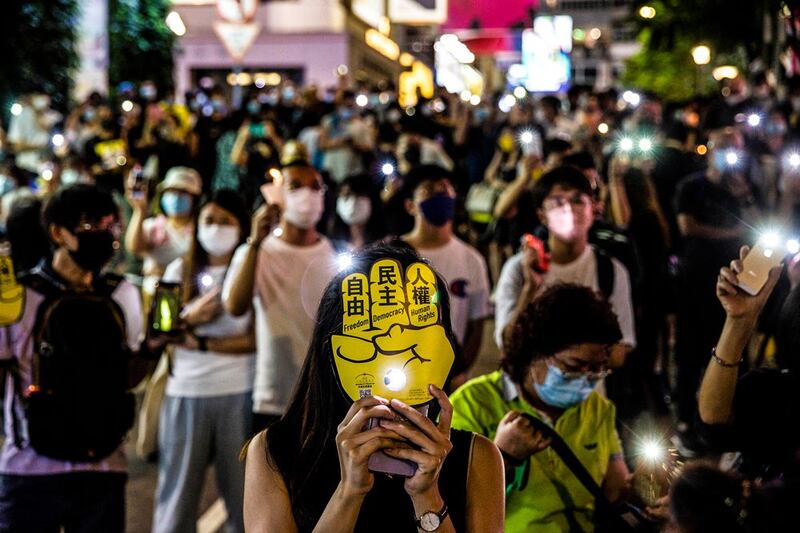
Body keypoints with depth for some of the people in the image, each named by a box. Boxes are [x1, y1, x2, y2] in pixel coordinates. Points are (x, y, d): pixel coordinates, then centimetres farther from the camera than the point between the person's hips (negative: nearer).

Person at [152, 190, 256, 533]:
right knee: (178, 487, 5)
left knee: (241, 487, 6)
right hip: (185, 392, 2)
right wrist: (189, 318, -11)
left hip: (239, 392, -1)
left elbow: (256, 338, -4)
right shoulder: (180, 270, 8)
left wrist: (203, 343, -11)